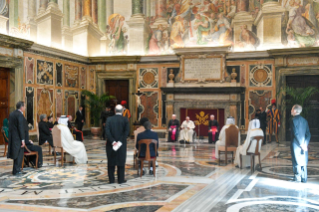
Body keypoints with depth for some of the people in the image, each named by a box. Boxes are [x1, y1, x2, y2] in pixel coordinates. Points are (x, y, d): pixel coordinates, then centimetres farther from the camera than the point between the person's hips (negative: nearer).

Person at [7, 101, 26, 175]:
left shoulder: (11, 114, 11)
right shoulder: (20, 115, -17)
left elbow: (10, 126, 15)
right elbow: (21, 128, -20)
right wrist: (23, 140, -18)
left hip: (12, 137, 9)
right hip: (18, 138, -9)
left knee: (16, 154, 16)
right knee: (19, 154, 0)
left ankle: (15, 169, 23)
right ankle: (16, 171, 4)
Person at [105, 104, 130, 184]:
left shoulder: (109, 119, -1)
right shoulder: (125, 120, -4)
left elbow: (107, 132, -9)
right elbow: (127, 132, -14)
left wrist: (112, 141, -10)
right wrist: (120, 141, -14)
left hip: (110, 144, 1)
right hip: (121, 144, -1)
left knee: (111, 162, 11)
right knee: (121, 162, 8)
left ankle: (111, 179, 16)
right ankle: (121, 179, 11)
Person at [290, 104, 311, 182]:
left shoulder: (294, 120, -10)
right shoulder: (304, 120, 10)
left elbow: (296, 134, -16)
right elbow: (308, 134, 7)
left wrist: (301, 144, -11)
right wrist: (305, 143, 3)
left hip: (296, 144, -6)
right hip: (304, 144, 6)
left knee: (296, 162, 2)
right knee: (303, 162, 10)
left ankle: (297, 177, 5)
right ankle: (304, 178, 14)